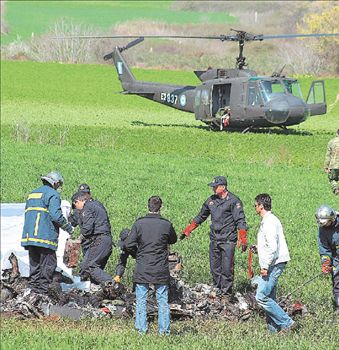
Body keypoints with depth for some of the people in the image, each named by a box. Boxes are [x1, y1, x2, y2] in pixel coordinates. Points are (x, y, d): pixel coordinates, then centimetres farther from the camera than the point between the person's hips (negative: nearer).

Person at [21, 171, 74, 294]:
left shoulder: (32, 193, 23)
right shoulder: (52, 194, -4)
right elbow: (56, 215, -14)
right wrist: (68, 227, -1)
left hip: (28, 236, 8)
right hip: (45, 237, -8)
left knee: (34, 264, 12)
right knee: (48, 264, -6)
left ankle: (34, 288, 10)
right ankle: (43, 291, -11)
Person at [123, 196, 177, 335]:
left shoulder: (139, 223, -8)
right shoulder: (166, 224, -5)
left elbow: (128, 245, -8)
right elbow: (173, 240, 14)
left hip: (142, 269, -1)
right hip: (161, 269, 1)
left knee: (141, 300, 8)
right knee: (163, 300, 10)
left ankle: (141, 329, 7)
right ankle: (164, 330, 10)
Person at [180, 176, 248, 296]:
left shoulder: (233, 201, -7)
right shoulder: (211, 200, 12)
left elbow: (240, 220, -11)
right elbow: (200, 217, 23)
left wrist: (243, 240, -20)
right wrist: (188, 230, 24)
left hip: (228, 240, -6)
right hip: (214, 240, 6)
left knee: (227, 268, -7)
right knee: (214, 268, 8)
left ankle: (226, 293, -1)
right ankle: (217, 289, 17)